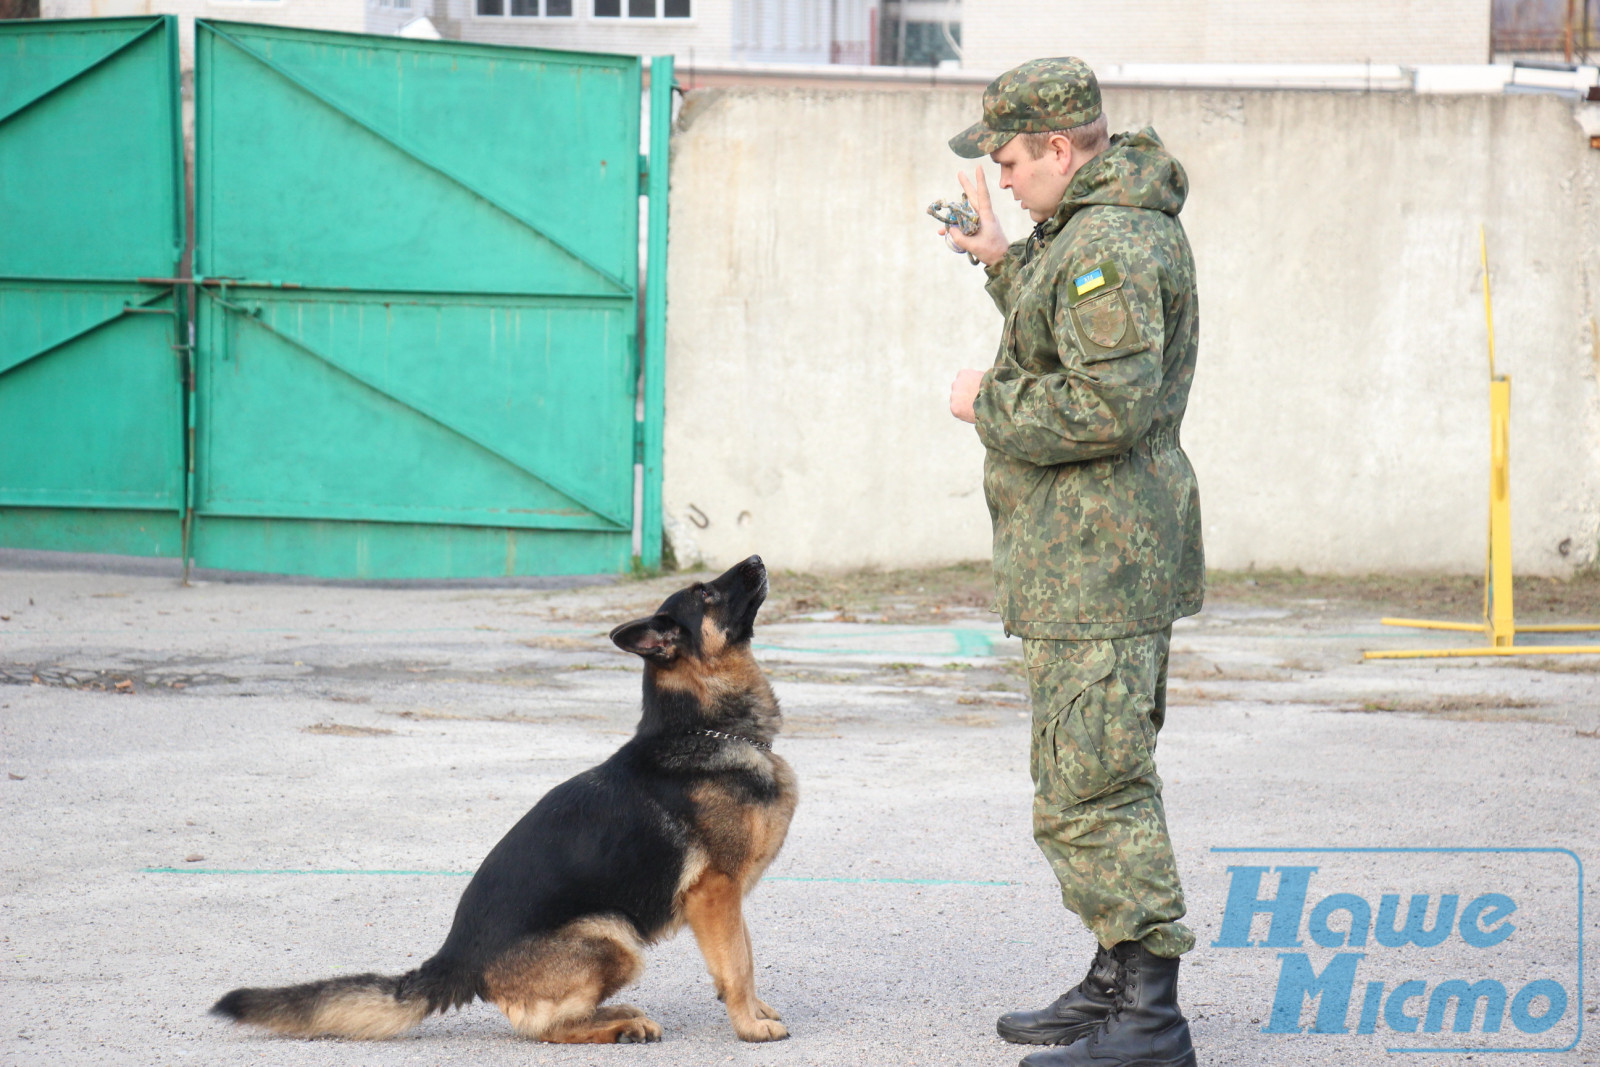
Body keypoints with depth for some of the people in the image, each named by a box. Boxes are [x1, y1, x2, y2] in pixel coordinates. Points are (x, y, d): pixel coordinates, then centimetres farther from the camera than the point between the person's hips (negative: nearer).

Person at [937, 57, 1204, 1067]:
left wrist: (990, 402, -14)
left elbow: (1107, 404, -28)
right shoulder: (1106, 224, 15)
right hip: (1106, 556, 12)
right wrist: (1005, 260, 22)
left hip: (1098, 565, -12)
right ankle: (1119, 985, 29)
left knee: (1088, 788, -11)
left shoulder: (1110, 243, -20)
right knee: (1104, 776, 19)